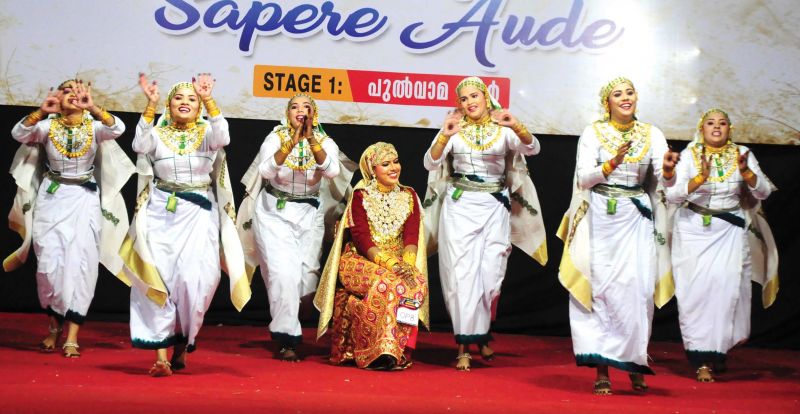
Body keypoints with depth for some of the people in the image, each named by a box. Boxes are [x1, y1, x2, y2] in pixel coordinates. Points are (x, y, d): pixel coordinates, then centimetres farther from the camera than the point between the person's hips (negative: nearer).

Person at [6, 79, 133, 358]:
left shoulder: (93, 127, -3)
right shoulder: (48, 126, -2)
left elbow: (118, 129, -23)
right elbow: (19, 134, -19)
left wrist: (93, 109, -40)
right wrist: (42, 111, -36)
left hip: (85, 200, -1)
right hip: (51, 199, 1)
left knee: (80, 264, -8)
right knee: (50, 264, -1)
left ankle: (72, 337, -7)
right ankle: (55, 324, 22)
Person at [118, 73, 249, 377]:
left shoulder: (206, 133, 8)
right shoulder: (158, 134, 8)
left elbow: (223, 138, -15)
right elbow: (140, 145, -14)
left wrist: (208, 100, -25)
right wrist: (150, 105, -22)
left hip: (198, 215, 0)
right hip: (161, 214, 0)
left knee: (194, 281, -11)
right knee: (159, 280, -8)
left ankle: (182, 345, 11)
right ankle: (161, 355, -7)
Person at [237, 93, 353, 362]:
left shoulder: (324, 141, -3)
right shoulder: (276, 138, -7)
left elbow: (333, 171, -23)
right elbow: (266, 171, -24)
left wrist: (312, 140, -35)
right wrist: (292, 143, -35)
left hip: (309, 215, 2)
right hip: (275, 213, -2)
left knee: (308, 276, -1)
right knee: (284, 274, -16)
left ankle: (285, 322, 30)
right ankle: (287, 340, -8)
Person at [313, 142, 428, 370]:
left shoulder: (409, 196, 11)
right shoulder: (360, 196, 0)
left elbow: (411, 236, 0)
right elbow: (361, 239, -11)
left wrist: (407, 263, -20)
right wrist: (390, 262, -25)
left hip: (398, 263, 3)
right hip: (359, 261, -3)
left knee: (418, 283, -29)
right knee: (385, 283, -34)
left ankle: (398, 350, -25)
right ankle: (380, 351, -31)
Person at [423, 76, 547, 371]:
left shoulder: (504, 129, 3)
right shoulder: (454, 128, 2)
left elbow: (532, 148, -12)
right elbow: (430, 163, -9)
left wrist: (516, 126, -31)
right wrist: (445, 137, -28)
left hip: (495, 208, 1)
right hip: (460, 206, -1)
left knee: (491, 277, 2)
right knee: (462, 276, -5)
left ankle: (482, 335, 24)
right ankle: (464, 346, -1)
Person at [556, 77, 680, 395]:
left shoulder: (652, 135, 8)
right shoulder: (592, 133, 3)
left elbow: (665, 182, -1)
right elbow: (583, 178, -5)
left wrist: (668, 169, -24)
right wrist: (611, 164, -20)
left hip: (637, 220, 2)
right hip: (600, 220, -1)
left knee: (636, 290, -6)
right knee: (601, 290, -4)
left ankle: (634, 362, 6)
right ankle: (602, 370, -2)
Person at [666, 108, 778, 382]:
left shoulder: (742, 154, 6)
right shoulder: (689, 155, 1)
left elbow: (764, 191, -1)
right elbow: (672, 195, -9)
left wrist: (746, 172, -19)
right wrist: (700, 178, -23)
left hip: (730, 231, 1)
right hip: (693, 229, -1)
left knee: (726, 290, -9)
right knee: (696, 292, -8)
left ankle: (716, 351, 11)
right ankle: (702, 361, -5)